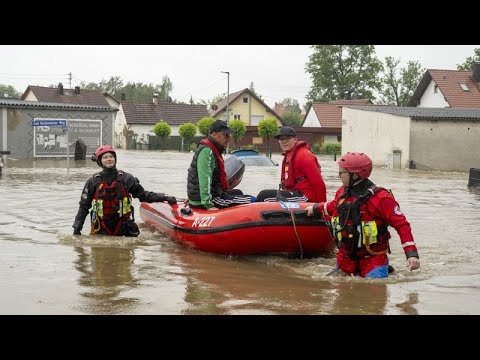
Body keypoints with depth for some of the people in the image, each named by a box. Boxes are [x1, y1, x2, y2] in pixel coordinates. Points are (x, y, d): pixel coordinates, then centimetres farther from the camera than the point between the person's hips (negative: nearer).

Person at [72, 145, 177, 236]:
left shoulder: (126, 178, 3)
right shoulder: (93, 182, 0)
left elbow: (143, 195, 6)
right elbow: (84, 207, 4)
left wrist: (164, 197, -4)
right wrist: (77, 228, -1)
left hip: (123, 227, 1)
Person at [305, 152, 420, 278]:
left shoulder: (380, 198, -18)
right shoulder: (342, 192, 3)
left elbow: (401, 225, -19)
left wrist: (412, 254, -25)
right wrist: (316, 208, 42)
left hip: (373, 259, -6)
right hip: (345, 258, 6)